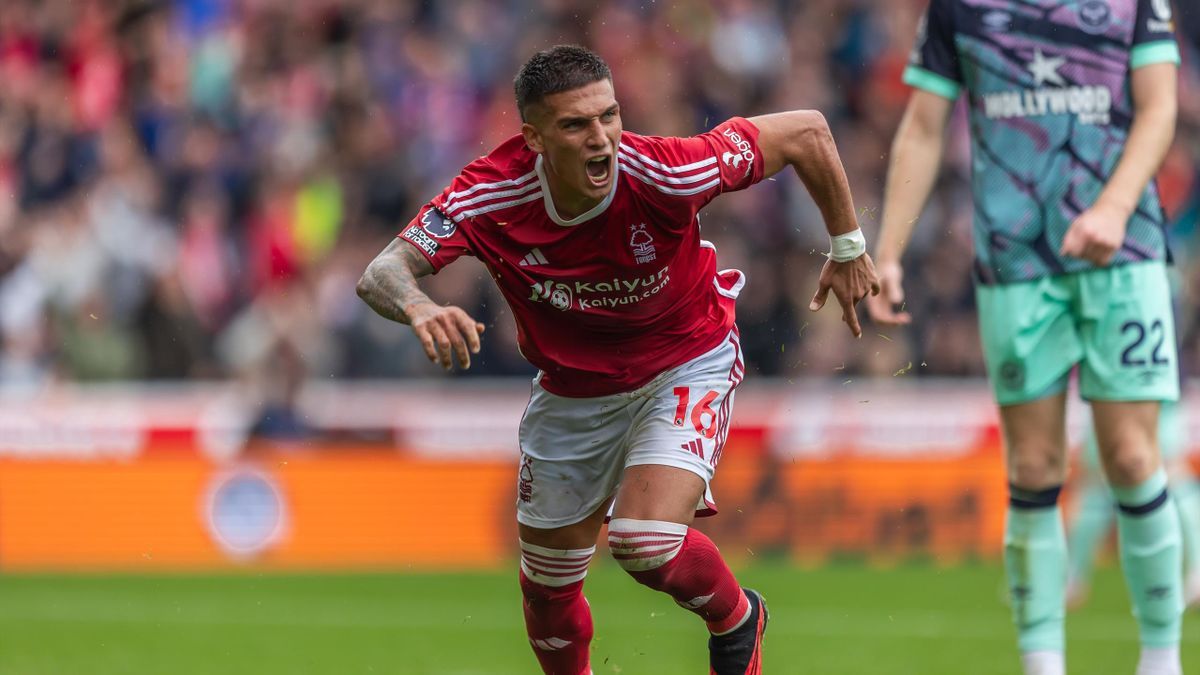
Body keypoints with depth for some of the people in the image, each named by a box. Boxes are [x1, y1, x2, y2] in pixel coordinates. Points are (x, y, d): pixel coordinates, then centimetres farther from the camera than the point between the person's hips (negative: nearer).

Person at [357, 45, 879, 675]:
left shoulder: (662, 174, -32)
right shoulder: (492, 194, -27)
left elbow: (806, 131, -19)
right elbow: (379, 275, -30)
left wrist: (846, 249, -6)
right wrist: (419, 308, -54)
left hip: (686, 364, -3)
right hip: (572, 384, 3)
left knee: (646, 543, -26)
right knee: (547, 587, 13)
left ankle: (735, 618, 8)